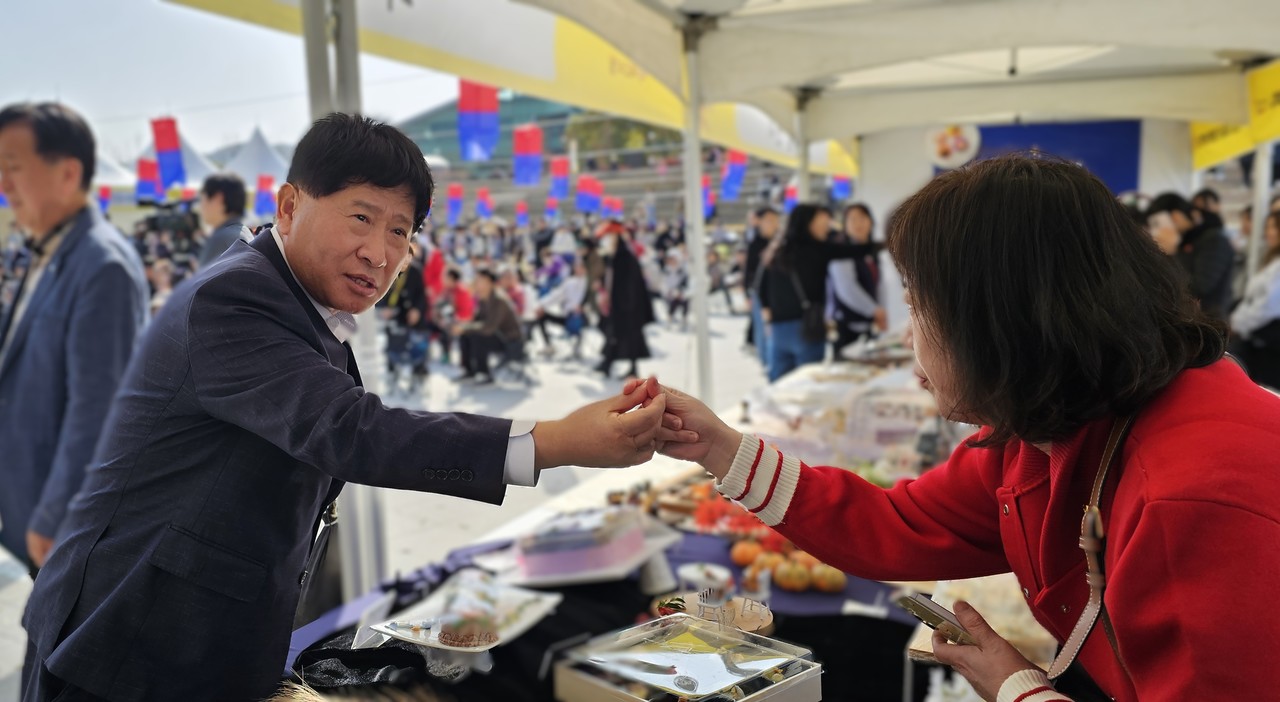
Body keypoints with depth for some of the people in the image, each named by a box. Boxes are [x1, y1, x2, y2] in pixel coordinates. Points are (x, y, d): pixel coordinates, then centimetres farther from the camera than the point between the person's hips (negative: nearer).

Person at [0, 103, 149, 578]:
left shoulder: (104, 266, -21)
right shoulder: (43, 256, 9)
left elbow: (95, 406, -23)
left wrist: (53, 520, -19)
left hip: (78, 523, -9)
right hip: (40, 509, 9)